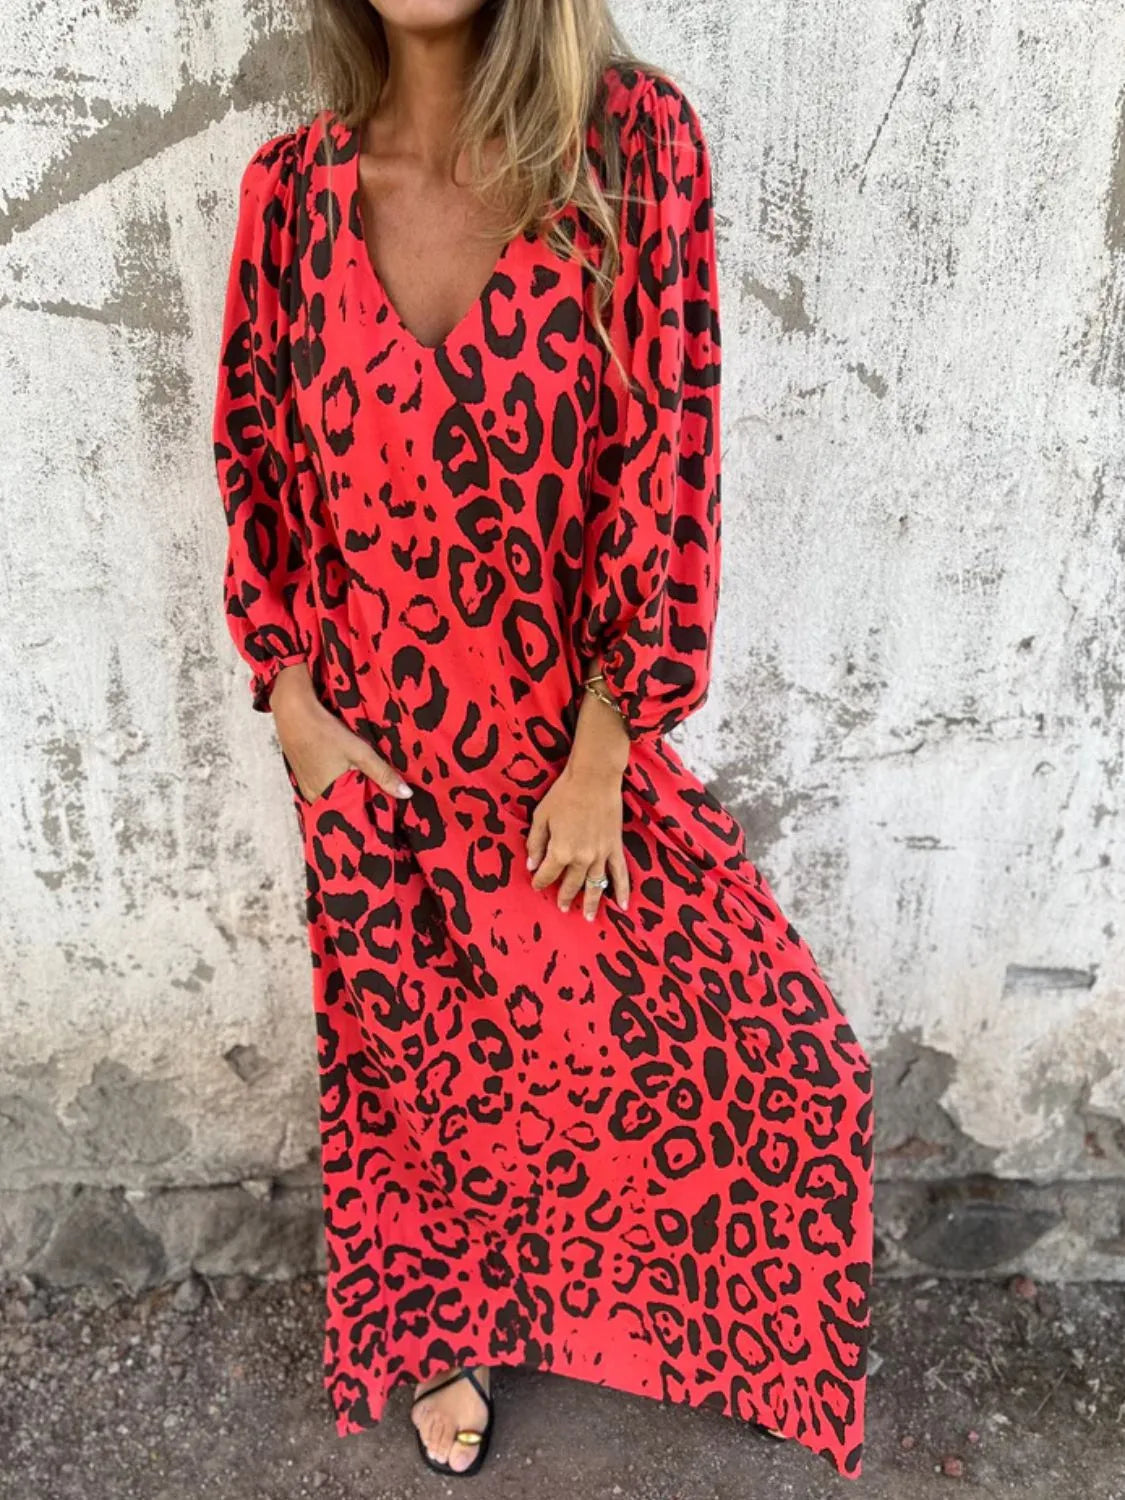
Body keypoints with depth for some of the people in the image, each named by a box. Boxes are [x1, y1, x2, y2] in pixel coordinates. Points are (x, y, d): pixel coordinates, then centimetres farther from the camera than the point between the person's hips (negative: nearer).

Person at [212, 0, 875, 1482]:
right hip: (372, 740, 2)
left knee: (752, 1031, 2)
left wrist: (599, 758, -12)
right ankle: (440, 1335, 48)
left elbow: (665, 455, -12)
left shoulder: (634, 136, -10)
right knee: (410, 1052, 17)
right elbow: (253, 463, 5)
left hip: (568, 723, -1)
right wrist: (299, 712, -3)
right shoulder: (292, 185, -2)